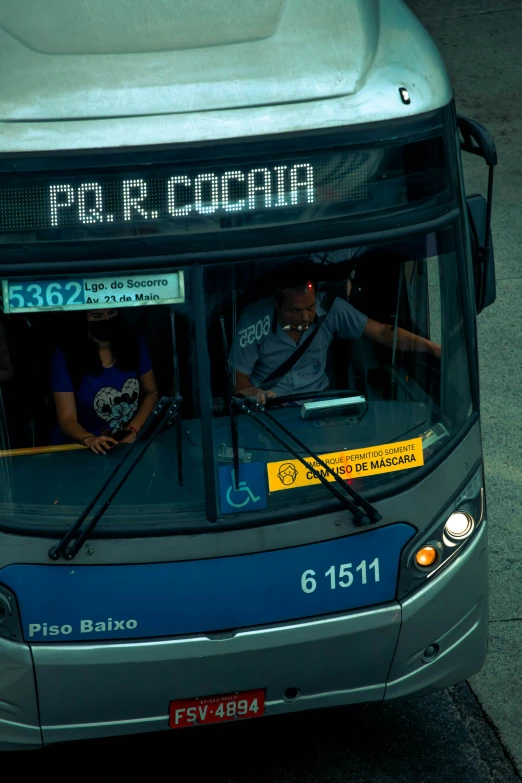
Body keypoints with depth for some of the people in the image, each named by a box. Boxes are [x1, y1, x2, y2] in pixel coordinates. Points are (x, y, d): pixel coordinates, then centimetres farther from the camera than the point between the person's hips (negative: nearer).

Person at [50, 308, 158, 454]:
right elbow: (67, 419, -13)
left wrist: (134, 429, -8)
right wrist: (89, 439, -33)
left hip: (129, 443, 3)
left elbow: (151, 393, 9)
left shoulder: (134, 344, 1)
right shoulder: (65, 357, -11)